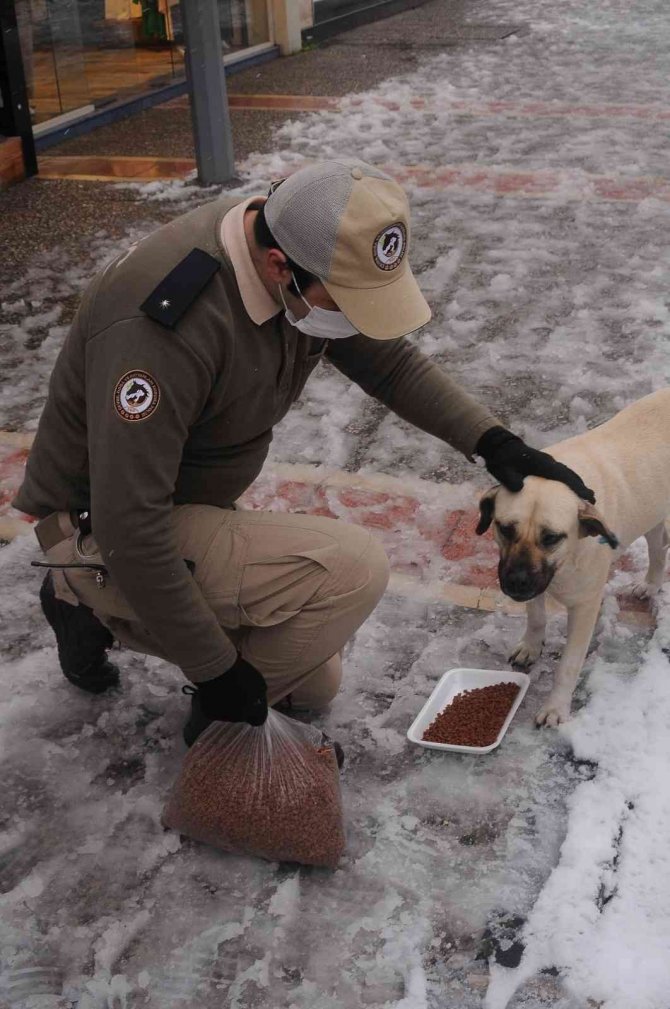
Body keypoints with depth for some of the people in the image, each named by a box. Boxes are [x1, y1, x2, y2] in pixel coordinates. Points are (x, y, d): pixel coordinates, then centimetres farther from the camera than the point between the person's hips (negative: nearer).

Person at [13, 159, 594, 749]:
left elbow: (391, 363, 6)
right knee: (352, 568, -25)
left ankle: (102, 614, 22)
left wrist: (495, 442, -8)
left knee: (312, 685, 15)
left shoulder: (314, 268, -10)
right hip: (105, 537, -8)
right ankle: (222, 722, 0)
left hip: (192, 506, 9)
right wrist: (215, 670, -24)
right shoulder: (166, 320, -35)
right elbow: (129, 525, -32)